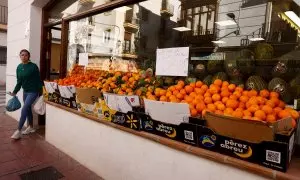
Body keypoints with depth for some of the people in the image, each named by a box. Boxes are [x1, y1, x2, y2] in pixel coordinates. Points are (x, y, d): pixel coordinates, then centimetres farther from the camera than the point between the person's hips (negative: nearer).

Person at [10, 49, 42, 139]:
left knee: (24, 110, -11)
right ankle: (31, 127, 30)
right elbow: (19, 81, 11)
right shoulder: (19, 67, 4)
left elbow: (38, 80, -11)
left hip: (33, 91, -7)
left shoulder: (33, 66, -13)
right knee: (28, 109, 15)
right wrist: (15, 92, 7)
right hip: (25, 91, 7)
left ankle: (19, 131, -2)